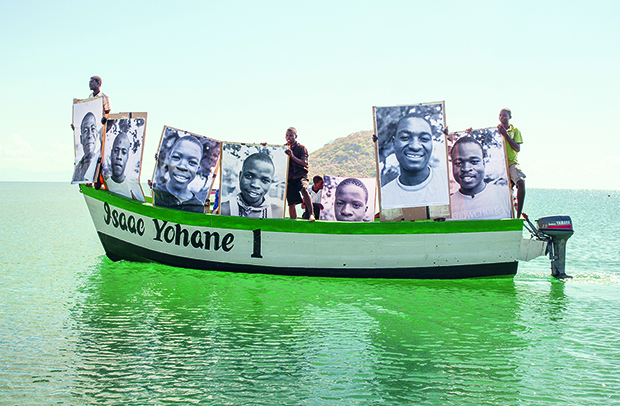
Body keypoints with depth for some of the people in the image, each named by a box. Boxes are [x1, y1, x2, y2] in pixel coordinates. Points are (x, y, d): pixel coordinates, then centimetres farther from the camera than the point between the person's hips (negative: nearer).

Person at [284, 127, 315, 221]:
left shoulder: (301, 148, 3)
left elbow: (304, 163, -7)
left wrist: (292, 156, -19)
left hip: (300, 175, -4)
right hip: (290, 177, 4)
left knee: (304, 189, -35)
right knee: (291, 203, 0)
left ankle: (312, 215, -43)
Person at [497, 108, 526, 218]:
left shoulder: (514, 130, 6)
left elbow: (518, 149, -5)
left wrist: (505, 134, -11)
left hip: (511, 163, -2)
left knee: (521, 182, -26)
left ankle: (518, 214, -20)